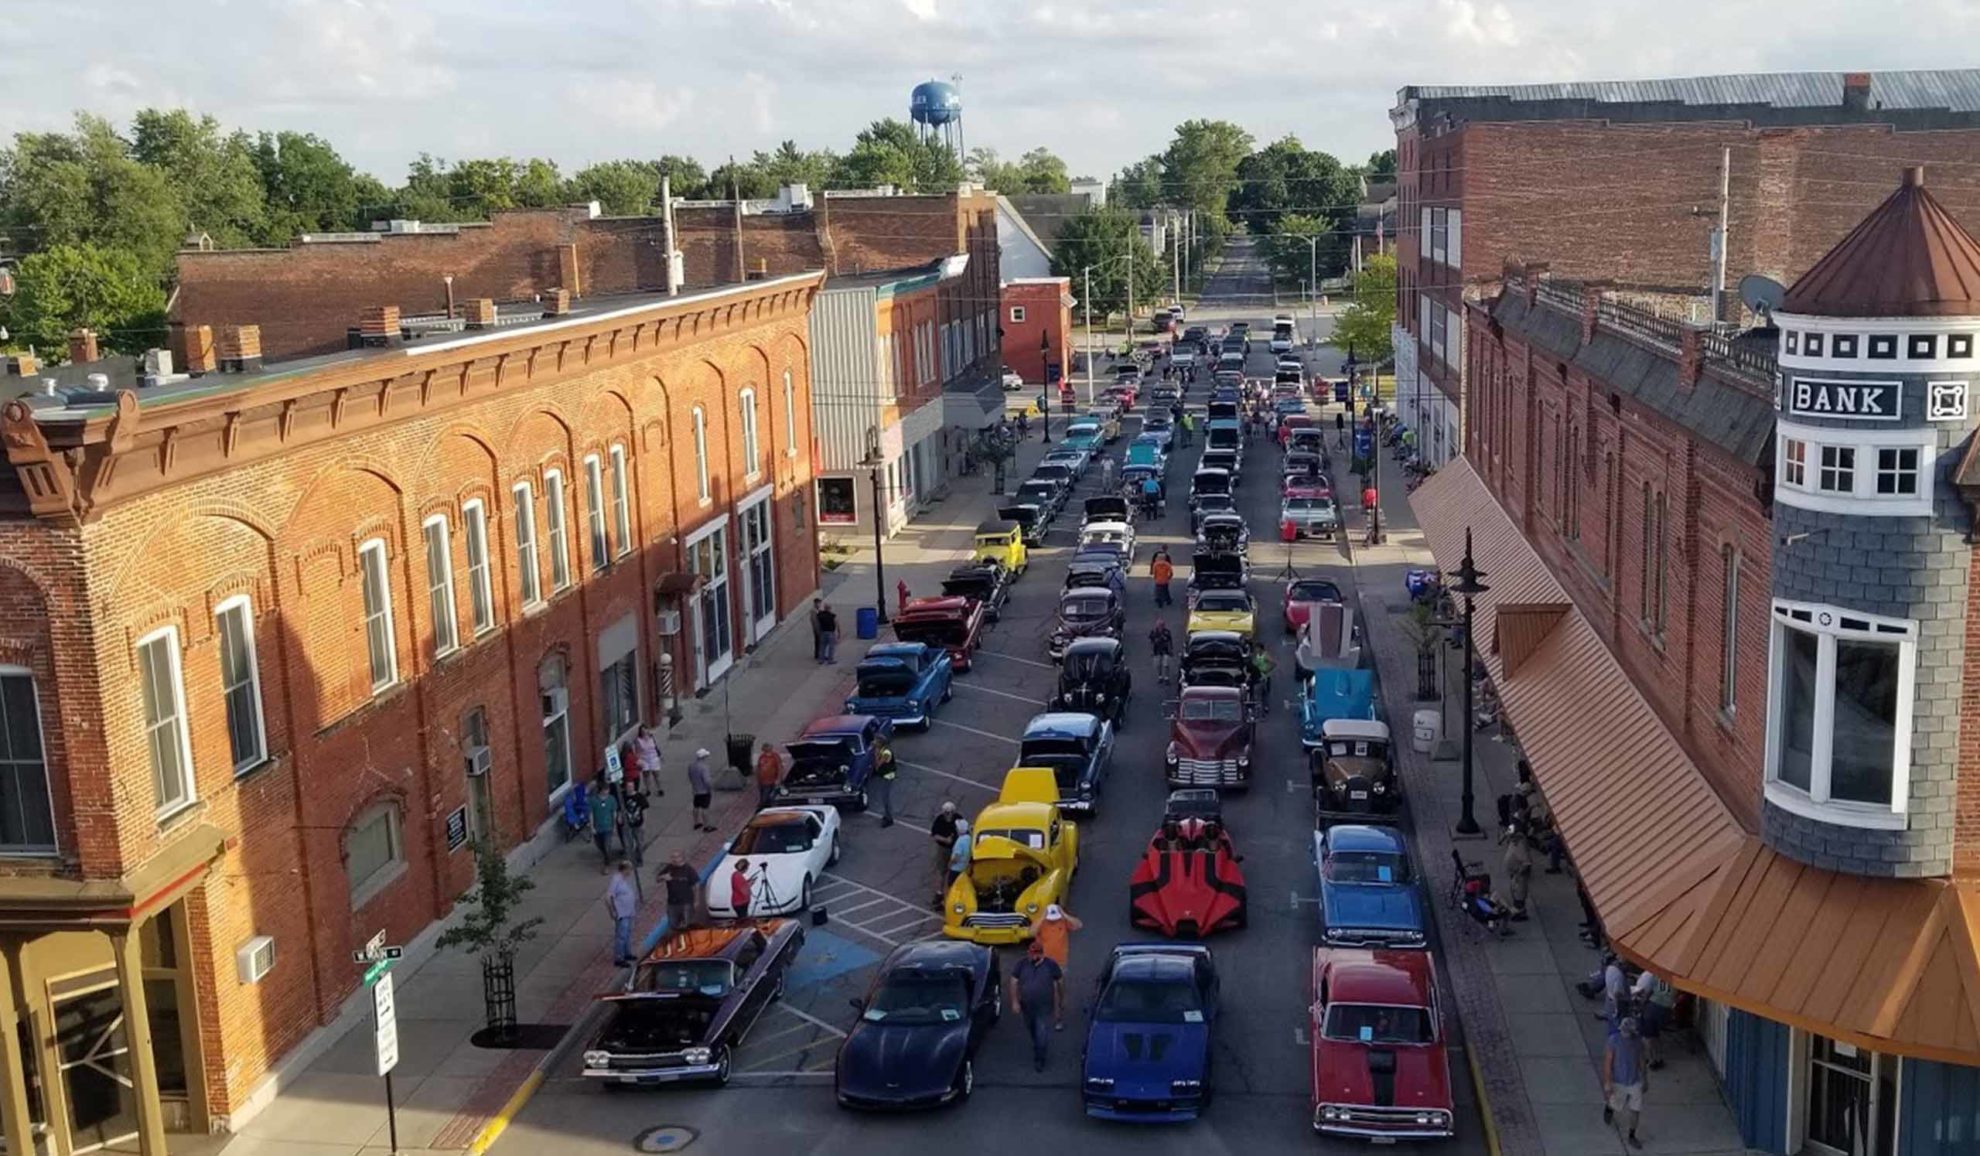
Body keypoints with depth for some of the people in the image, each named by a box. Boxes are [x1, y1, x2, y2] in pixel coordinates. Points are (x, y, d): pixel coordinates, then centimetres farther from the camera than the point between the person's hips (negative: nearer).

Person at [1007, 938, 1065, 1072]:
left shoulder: (1051, 965, -12)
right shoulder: (1021, 965, -9)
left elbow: (1060, 982, 1)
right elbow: (1014, 982, -5)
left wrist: (1062, 1000, 8)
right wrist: (1015, 1001, -11)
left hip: (1045, 1007, -3)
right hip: (1027, 1006, 3)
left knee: (1042, 1035, -5)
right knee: (1032, 1032, 22)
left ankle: (1039, 1060, 9)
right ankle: (1037, 1048, 48)